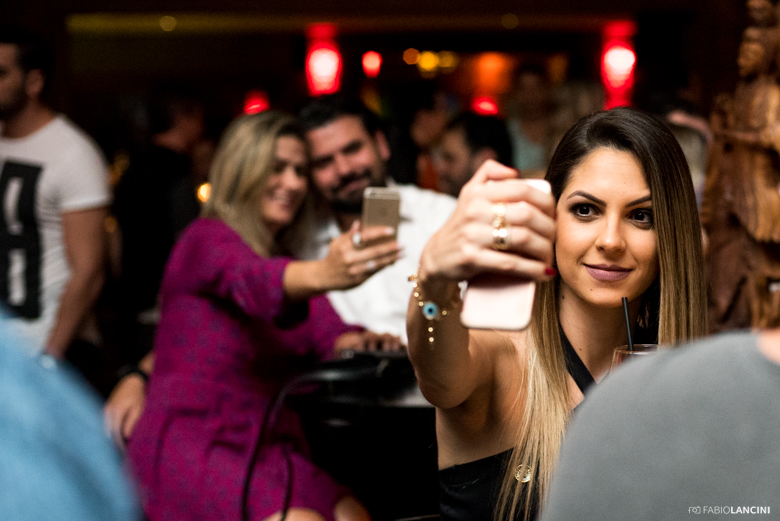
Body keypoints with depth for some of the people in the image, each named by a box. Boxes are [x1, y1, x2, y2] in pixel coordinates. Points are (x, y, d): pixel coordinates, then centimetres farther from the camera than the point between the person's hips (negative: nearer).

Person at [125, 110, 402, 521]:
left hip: (270, 452, 7)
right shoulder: (207, 240, -4)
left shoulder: (285, 261, 19)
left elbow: (327, 334, 1)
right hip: (191, 445, -7)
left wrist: (357, 343, -24)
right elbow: (251, 281, -29)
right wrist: (323, 275, -50)